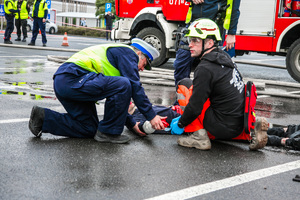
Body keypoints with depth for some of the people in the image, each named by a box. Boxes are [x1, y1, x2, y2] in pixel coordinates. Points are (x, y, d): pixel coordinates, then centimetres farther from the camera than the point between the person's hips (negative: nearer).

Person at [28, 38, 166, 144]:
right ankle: (108, 133, -7)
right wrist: (151, 116, -7)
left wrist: (132, 124, 30)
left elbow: (116, 99, 34)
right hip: (73, 78, -11)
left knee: (89, 129, 13)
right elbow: (135, 87, -9)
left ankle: (43, 118, 11)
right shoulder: (128, 52, 4)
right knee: (123, 85, -18)